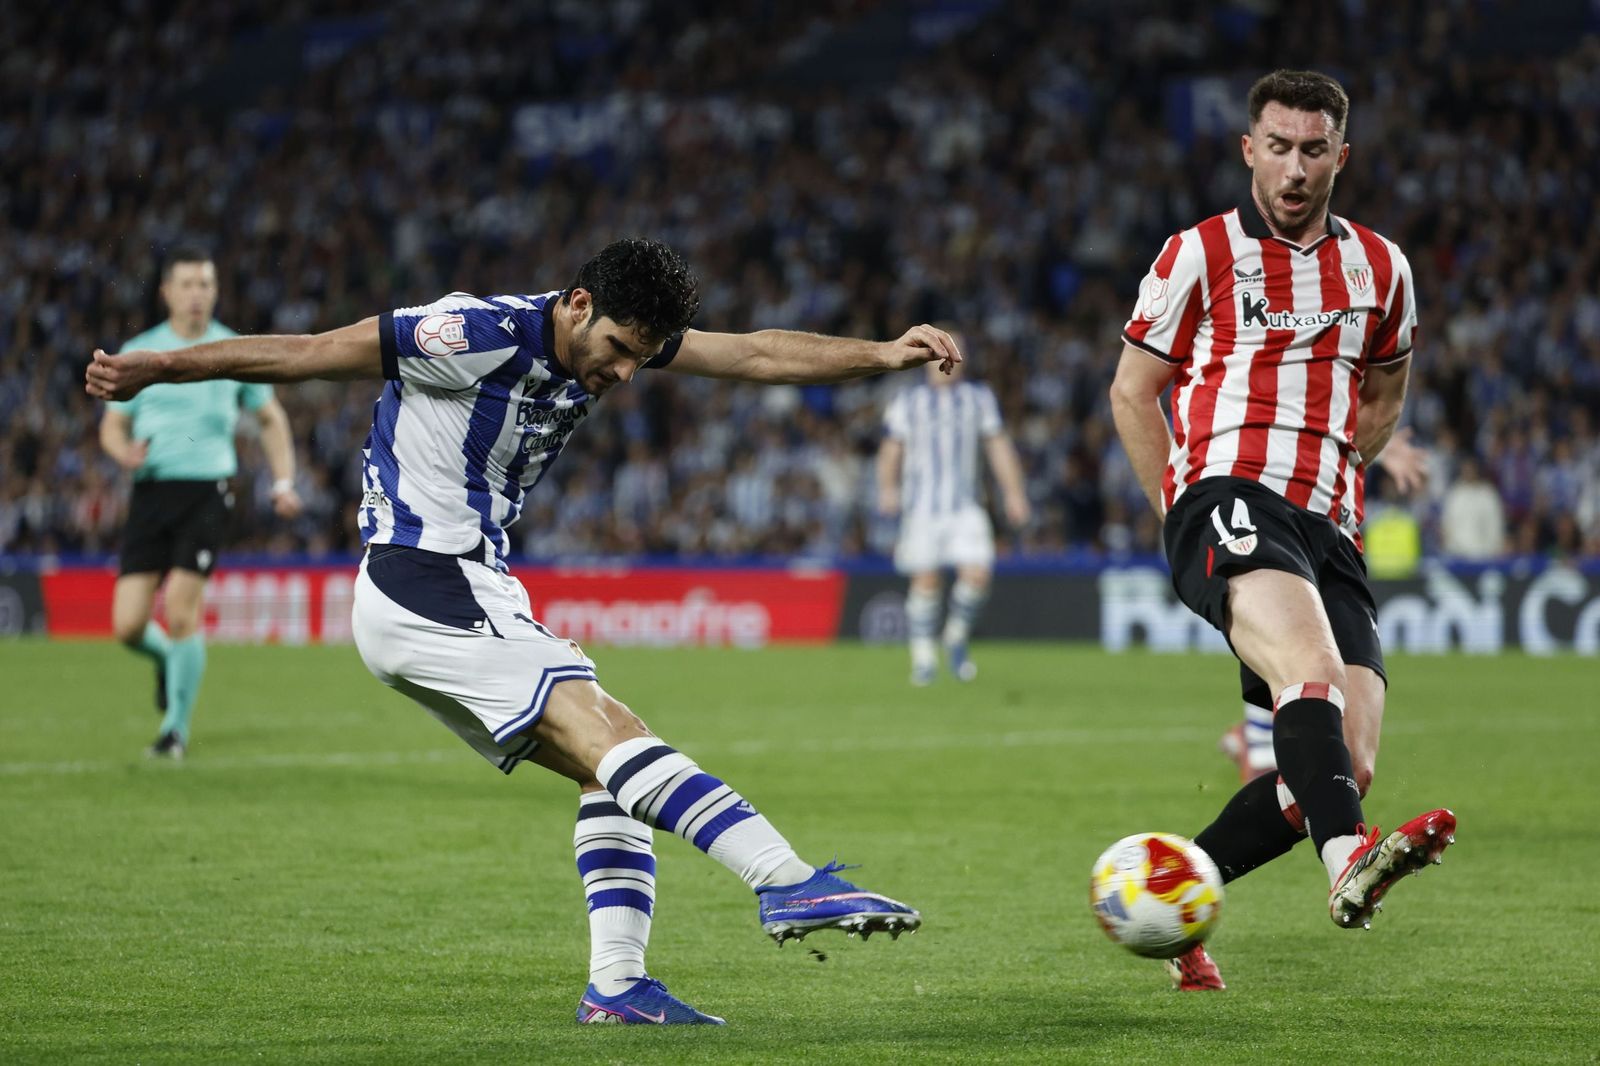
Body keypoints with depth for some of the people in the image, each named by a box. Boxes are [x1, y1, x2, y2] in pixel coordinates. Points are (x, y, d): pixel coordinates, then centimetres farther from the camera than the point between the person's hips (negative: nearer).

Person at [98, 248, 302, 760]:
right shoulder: (138, 352, 8)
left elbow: (271, 418, 17)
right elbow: (112, 425, 13)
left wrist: (284, 482, 6)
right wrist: (125, 451, -11)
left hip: (206, 491, -2)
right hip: (151, 489, 2)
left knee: (180, 611, -14)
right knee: (127, 625, -5)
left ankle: (177, 727, 2)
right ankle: (167, 659, 31)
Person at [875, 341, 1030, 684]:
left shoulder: (979, 397, 12)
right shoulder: (907, 401, 8)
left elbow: (998, 447, 14)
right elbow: (891, 450, 7)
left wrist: (1013, 493, 8)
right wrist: (888, 488, -9)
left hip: (965, 505, 1)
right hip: (921, 505, -1)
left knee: (977, 573, -14)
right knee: (925, 580, -4)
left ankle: (956, 639, 9)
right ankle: (923, 656, 6)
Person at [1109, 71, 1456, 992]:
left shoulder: (1381, 269, 18)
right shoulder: (1200, 254, 8)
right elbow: (1133, 392, 13)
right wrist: (1185, 504, 4)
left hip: (1330, 529, 5)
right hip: (1230, 495, -5)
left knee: (1350, 766, -11)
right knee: (1313, 666, -35)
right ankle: (1348, 859, -57)